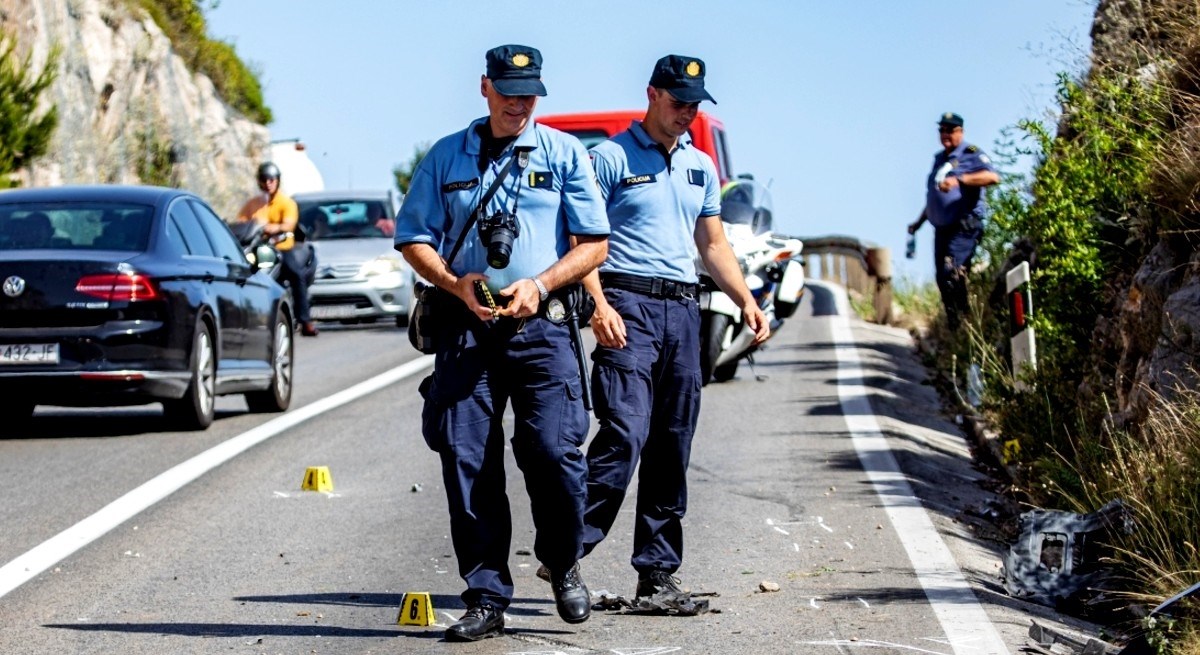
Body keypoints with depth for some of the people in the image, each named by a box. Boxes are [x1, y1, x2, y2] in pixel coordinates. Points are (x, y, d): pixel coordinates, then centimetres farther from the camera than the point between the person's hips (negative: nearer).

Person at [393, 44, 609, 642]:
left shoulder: (564, 153, 8)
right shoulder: (446, 158, 12)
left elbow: (593, 244, 5)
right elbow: (414, 239, 11)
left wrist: (539, 284, -10)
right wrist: (456, 282, -7)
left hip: (542, 326, -2)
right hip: (465, 325, 2)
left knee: (554, 452, -11)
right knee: (466, 460, -2)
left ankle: (564, 568, 15)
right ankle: (486, 598, 5)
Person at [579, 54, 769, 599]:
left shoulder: (701, 166, 19)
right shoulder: (611, 158, -1)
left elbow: (713, 245, 25)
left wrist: (746, 300, 12)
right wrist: (598, 305, -18)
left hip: (683, 309, 6)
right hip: (628, 305, -6)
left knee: (673, 445, 5)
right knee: (625, 433, -19)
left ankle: (658, 571, 10)